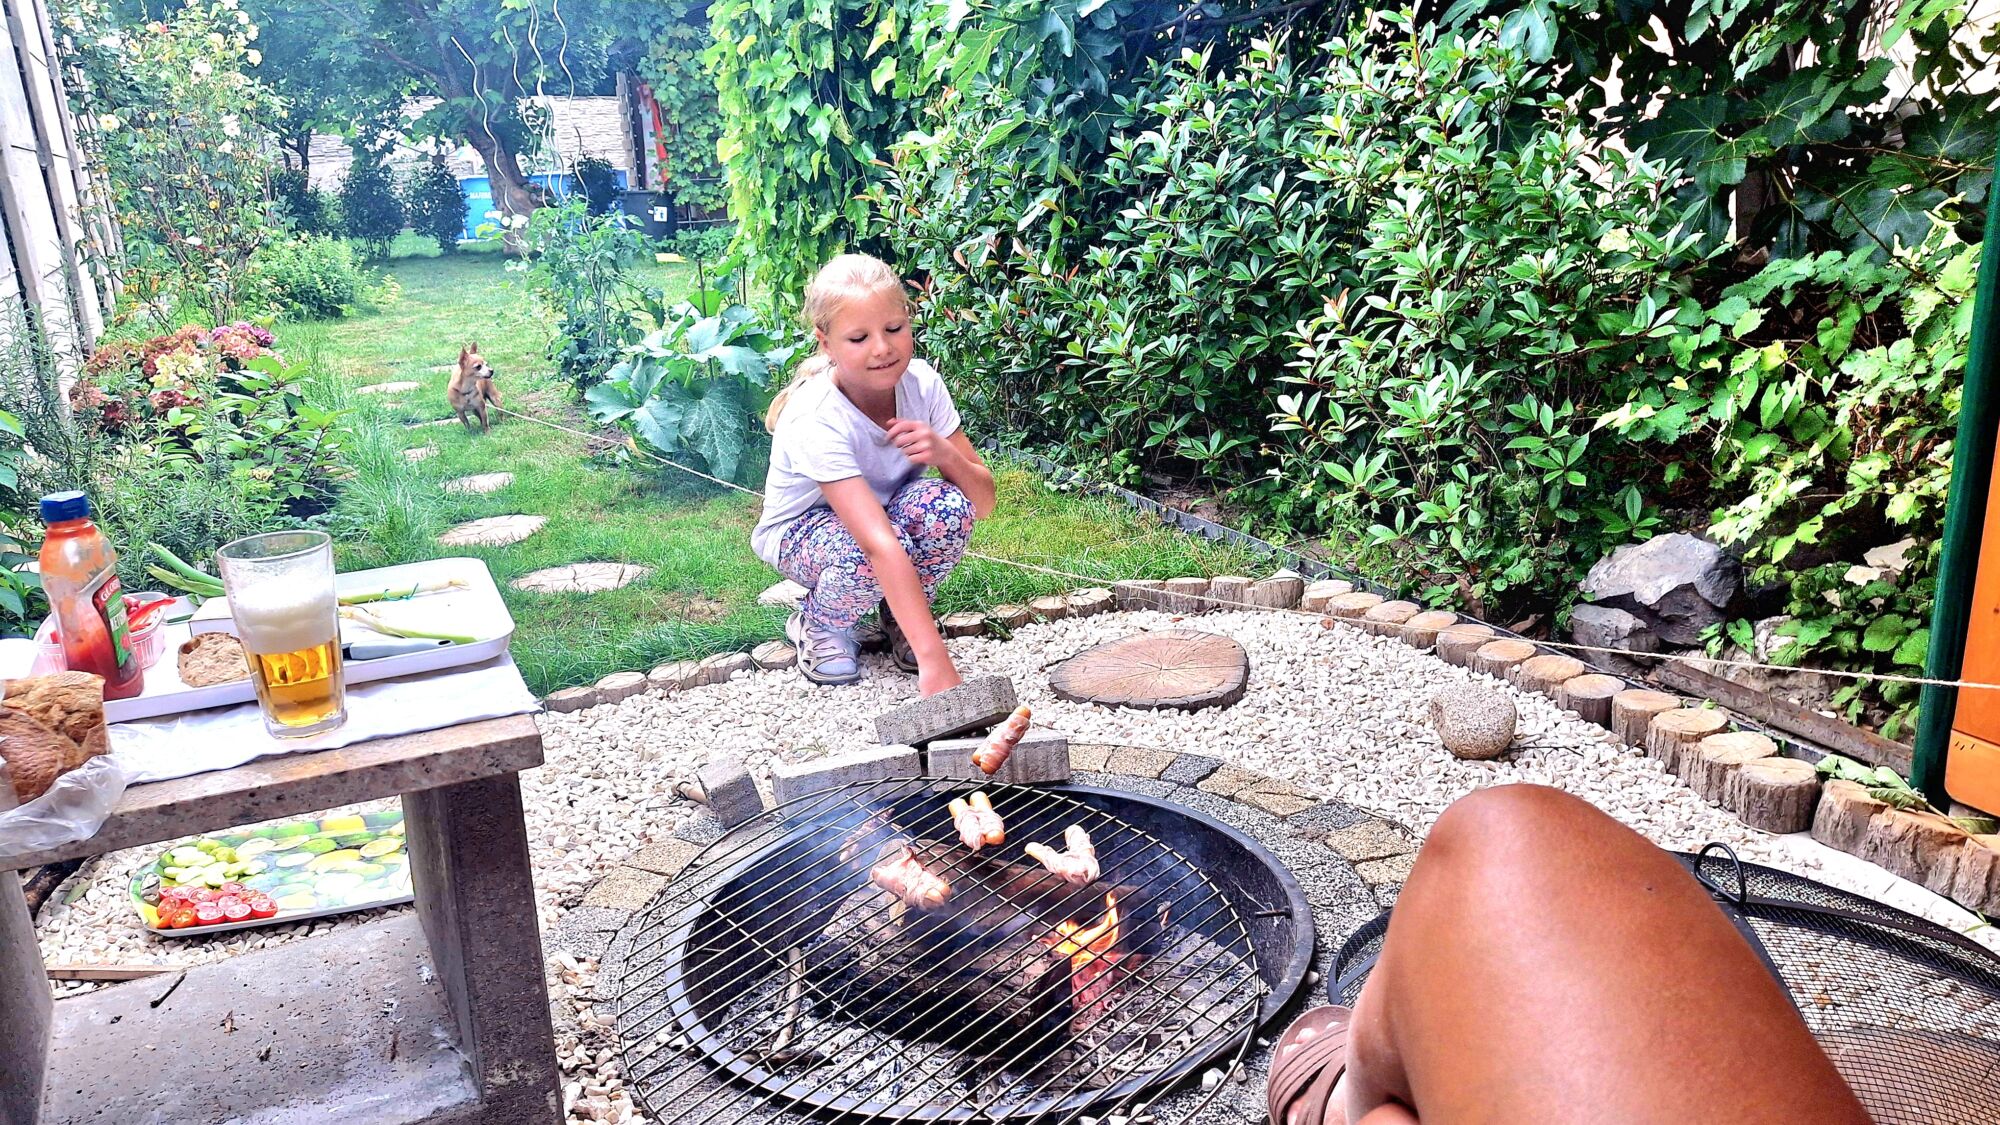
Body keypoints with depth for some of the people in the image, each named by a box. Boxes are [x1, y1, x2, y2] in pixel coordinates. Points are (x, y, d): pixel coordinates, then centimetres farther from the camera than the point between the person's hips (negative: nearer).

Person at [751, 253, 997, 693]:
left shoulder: (921, 382, -20)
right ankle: (819, 625, -3)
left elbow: (983, 501, -15)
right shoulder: (816, 420, -35)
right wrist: (933, 660, -52)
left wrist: (943, 452, -36)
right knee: (864, 552, -38)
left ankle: (899, 617, -1)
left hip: (888, 512, 4)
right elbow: (880, 545, -46)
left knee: (949, 505, -29)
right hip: (802, 532, -4)